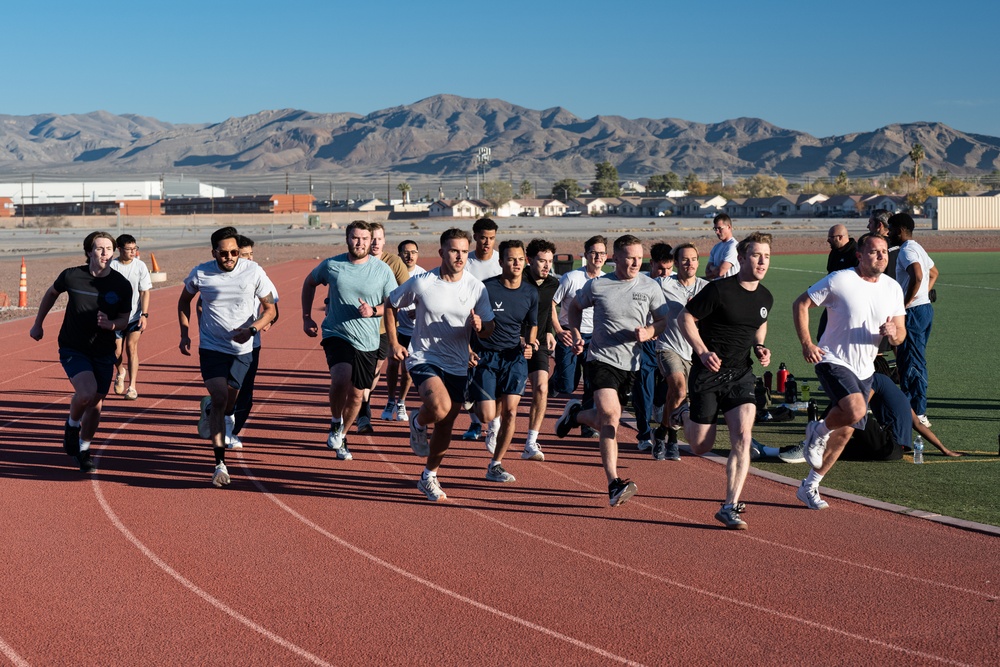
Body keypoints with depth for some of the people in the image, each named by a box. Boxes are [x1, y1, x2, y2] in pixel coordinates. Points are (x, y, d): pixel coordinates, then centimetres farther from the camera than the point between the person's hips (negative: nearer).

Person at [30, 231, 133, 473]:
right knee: (86, 392, -25)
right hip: (73, 349, -2)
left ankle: (83, 449, 31)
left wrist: (111, 324, -20)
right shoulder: (72, 276, -10)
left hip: (103, 353, 2)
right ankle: (72, 425, 7)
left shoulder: (122, 285, -8)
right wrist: (38, 324, 18)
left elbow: (125, 319, 3)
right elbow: (51, 294, 11)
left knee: (95, 405, 7)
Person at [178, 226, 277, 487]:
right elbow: (184, 300, 13)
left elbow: (270, 309, -3)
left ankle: (226, 418, 54)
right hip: (211, 346, -1)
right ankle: (220, 463, -14)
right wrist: (184, 333, 5)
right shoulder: (200, 273, -7)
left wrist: (251, 329, -20)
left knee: (230, 397, 16)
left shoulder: (254, 272, -9)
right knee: (219, 398, -14)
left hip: (243, 348, 1)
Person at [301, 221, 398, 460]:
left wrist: (373, 311, -15)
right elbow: (309, 283, 17)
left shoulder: (383, 270, -3)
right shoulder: (331, 265, -2)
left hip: (367, 342, 2)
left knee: (357, 395, 10)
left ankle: (341, 436, 36)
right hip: (336, 334, -2)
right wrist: (306, 318, 13)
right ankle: (335, 422, 0)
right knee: (341, 379, -28)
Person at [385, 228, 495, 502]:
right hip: (423, 359, -3)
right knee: (440, 408, -29)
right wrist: (393, 342, 0)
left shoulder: (476, 288, -4)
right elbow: (390, 305, 6)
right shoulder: (421, 283, -10)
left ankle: (429, 477, 32)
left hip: (457, 366, 3)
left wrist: (480, 327, -20)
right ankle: (418, 422, 8)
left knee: (446, 425, 10)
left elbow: (489, 329, 4)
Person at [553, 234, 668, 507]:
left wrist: (649, 332, -12)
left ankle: (575, 414, 45)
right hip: (601, 359, -3)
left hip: (631, 364, 3)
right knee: (609, 414, -20)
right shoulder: (597, 286, -1)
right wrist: (576, 336, 4)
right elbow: (575, 307, 18)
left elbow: (663, 321, 9)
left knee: (606, 422, 10)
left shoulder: (650, 287, 2)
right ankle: (614, 484, -20)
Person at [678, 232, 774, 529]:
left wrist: (760, 347, 6)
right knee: (701, 446, 3)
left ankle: (730, 506, -10)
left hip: (741, 374, 4)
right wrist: (703, 351, -18)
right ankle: (685, 416, 39)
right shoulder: (719, 289, -15)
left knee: (742, 437, -14)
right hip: (708, 373, -4)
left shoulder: (765, 298, 5)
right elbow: (686, 317, -8)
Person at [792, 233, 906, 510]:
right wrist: (806, 344, -14)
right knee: (856, 410, -30)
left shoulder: (892, 288, 4)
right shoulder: (839, 280, -11)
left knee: (845, 432, 8)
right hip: (832, 361, -6)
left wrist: (893, 333, -18)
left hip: (864, 370, 6)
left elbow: (900, 334, 7)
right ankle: (818, 430, 2)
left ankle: (809, 487, 22)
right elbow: (801, 304, -5)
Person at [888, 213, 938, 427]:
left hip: (914, 312, -10)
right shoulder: (918, 248, 18)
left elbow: (917, 277, -30)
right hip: (925, 307, 10)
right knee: (917, 363, 15)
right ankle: (915, 408, 19)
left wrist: (904, 304, -22)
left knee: (911, 364, -8)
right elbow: (933, 273, 33)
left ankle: (918, 414, -8)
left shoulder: (907, 250, -14)